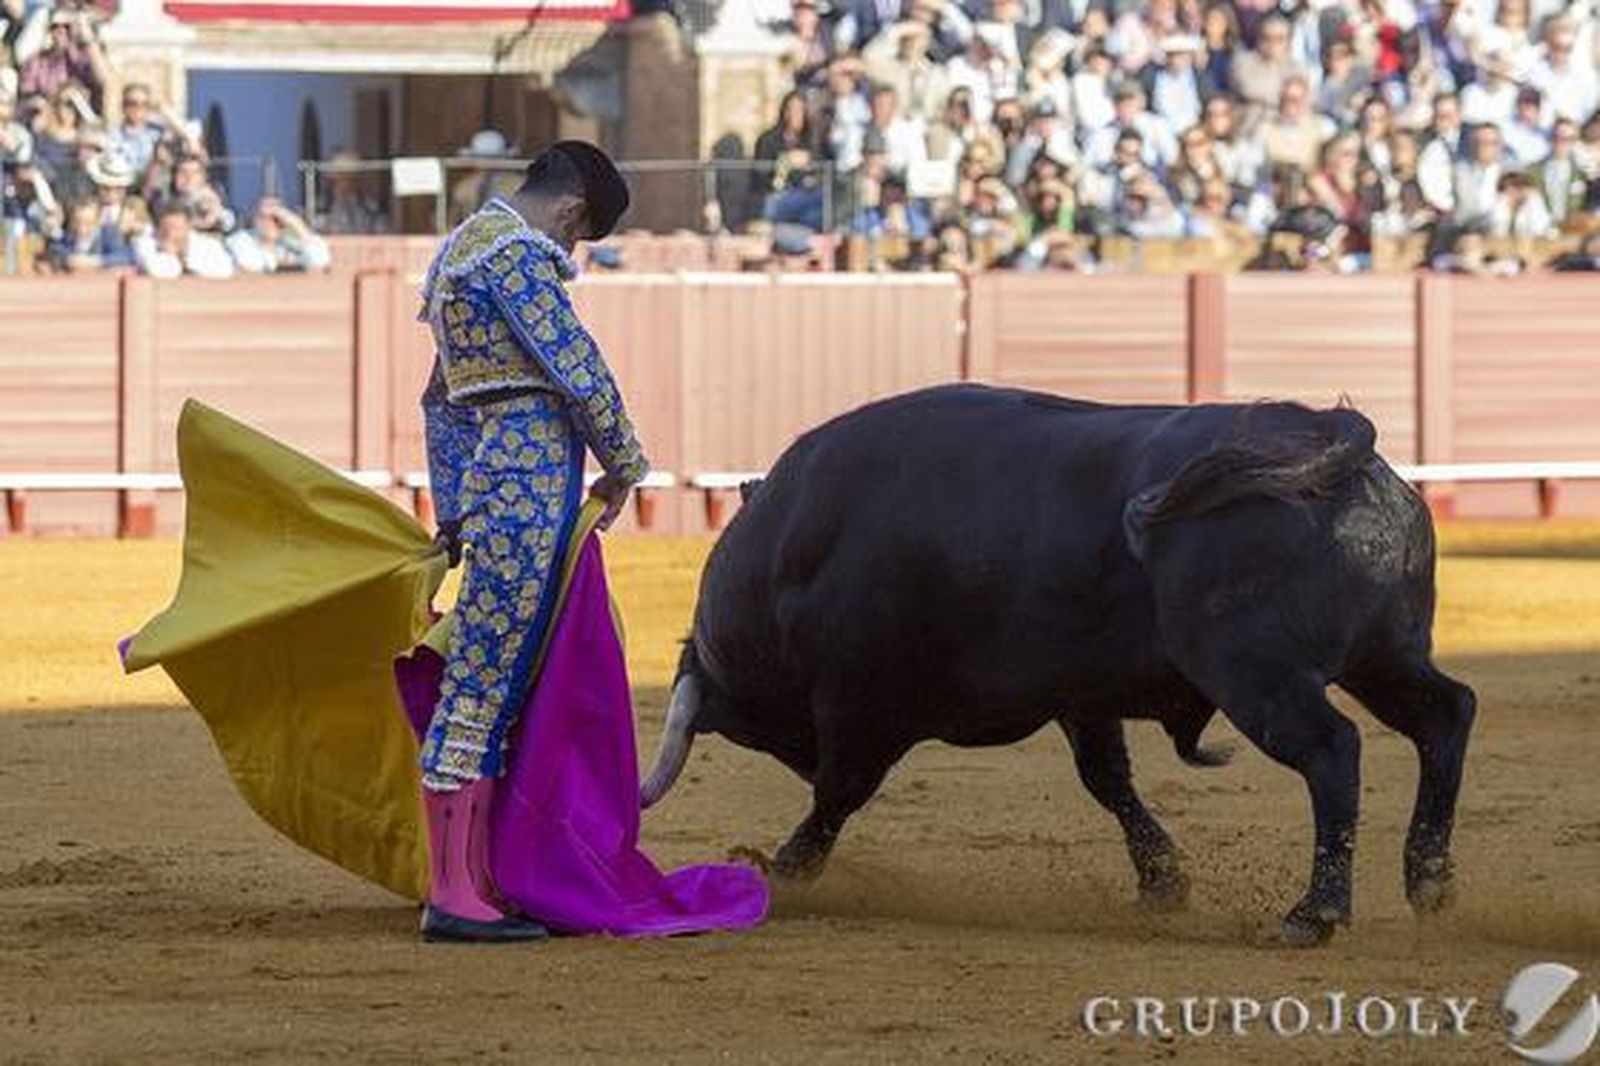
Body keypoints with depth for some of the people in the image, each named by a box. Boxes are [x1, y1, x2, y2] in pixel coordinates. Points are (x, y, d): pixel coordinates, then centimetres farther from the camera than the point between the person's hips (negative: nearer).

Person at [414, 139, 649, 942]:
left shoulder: (461, 250, 22)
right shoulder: (515, 253, -10)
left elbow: (442, 401, 27)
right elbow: (575, 367, -13)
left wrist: (453, 516, 29)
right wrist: (623, 466, 1)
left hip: (491, 482, 10)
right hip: (530, 482, -10)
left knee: (489, 687, 12)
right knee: (483, 681, -10)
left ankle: (473, 883, 14)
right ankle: (453, 896, -10)